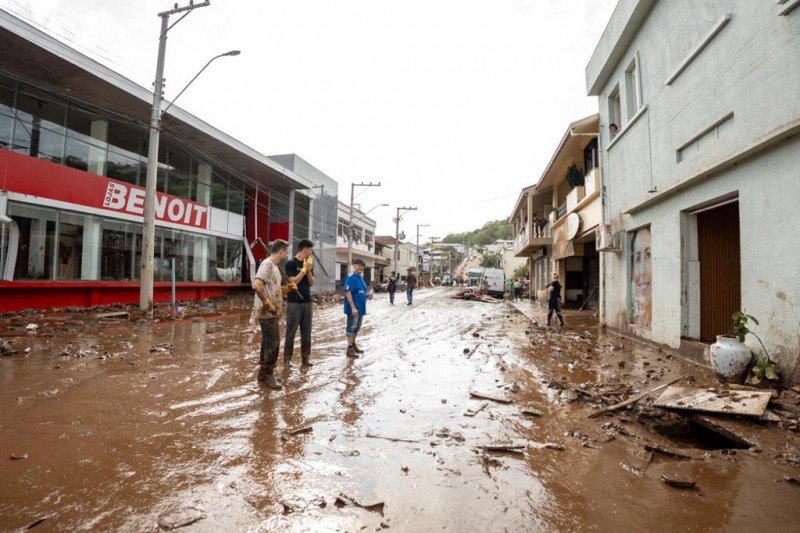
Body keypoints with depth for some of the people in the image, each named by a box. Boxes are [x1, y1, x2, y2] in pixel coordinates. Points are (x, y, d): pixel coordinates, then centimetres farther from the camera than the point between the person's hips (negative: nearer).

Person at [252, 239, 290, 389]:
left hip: (272, 313, 10)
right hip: (268, 313, -10)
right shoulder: (267, 264, -16)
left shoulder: (273, 265, 15)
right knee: (273, 344, -5)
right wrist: (267, 303, -23)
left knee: (268, 343, 15)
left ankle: (263, 373, 25)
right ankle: (267, 375, 5)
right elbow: (257, 285, -29)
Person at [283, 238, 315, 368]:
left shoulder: (309, 263, 11)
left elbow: (311, 283, 10)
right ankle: (287, 358, 9)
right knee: (291, 332, 1)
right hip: (294, 303, -5)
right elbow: (293, 281, -14)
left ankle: (305, 358, 16)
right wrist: (304, 269, -14)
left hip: (307, 302, 6)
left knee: (306, 332, 8)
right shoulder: (291, 263, -6)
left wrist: (309, 271, -5)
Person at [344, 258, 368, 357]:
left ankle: (353, 345, 28)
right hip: (353, 308, -9)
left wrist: (368, 296, 3)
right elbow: (348, 293, -22)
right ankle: (350, 349, 1)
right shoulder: (351, 278, -16)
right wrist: (353, 307, -25)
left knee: (356, 328, 17)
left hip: (360, 307, 9)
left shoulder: (361, 277, 13)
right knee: (351, 328, -4)